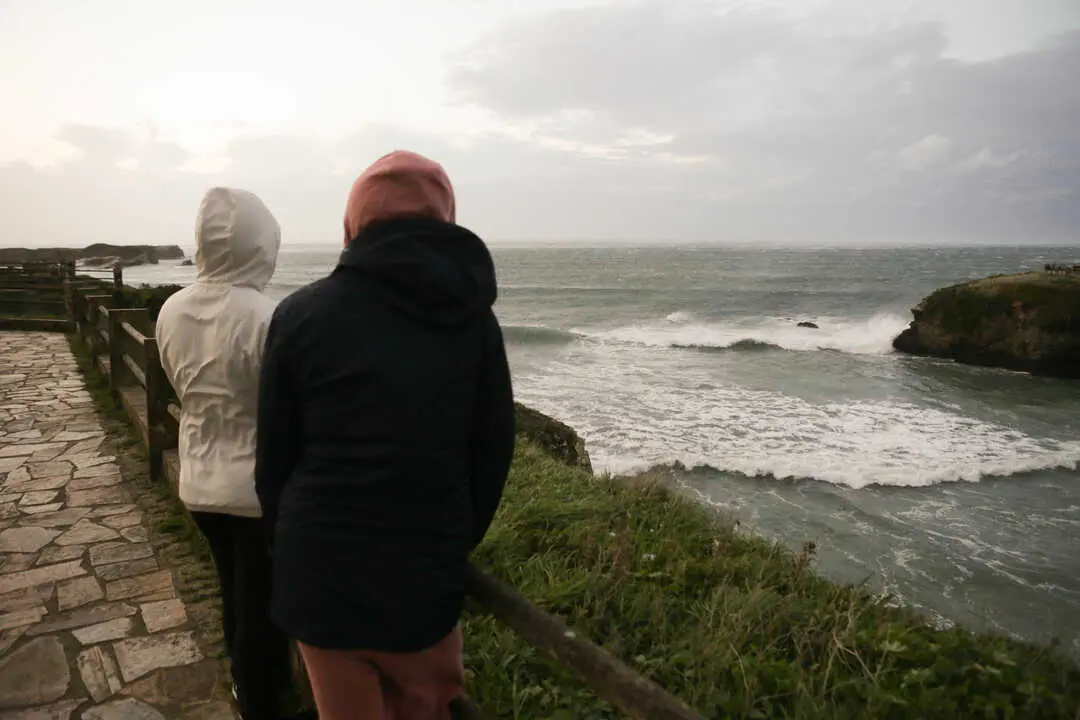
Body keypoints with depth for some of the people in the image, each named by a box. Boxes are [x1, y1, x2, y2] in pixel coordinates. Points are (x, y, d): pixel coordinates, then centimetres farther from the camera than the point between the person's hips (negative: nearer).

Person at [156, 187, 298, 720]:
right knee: (260, 603, 11)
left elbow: (183, 389, 8)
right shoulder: (267, 317, -24)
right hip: (260, 486, -6)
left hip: (200, 482, 6)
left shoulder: (171, 312, -5)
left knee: (235, 594, 24)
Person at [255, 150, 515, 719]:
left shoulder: (301, 314, -9)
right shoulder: (472, 316, -3)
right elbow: (493, 452, 0)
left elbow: (273, 461, -3)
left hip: (322, 579, 0)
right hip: (427, 579, 1)